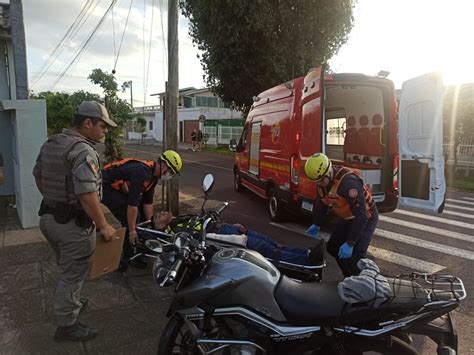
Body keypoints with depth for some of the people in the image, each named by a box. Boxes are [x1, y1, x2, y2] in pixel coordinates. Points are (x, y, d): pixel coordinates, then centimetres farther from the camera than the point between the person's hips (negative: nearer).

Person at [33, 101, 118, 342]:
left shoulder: (50, 144, 7)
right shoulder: (83, 150, -22)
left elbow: (38, 176, 18)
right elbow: (87, 194, -28)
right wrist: (104, 226, -21)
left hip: (49, 217, 9)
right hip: (73, 223, -9)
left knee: (67, 268, 27)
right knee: (73, 274, 7)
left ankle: (70, 301, 47)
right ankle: (66, 326, 21)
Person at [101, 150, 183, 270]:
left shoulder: (152, 174, 1)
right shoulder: (142, 172, -30)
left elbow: (148, 202, 7)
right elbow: (132, 204, -31)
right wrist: (132, 231, -26)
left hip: (119, 188, 10)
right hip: (106, 187, -10)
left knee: (140, 214, 8)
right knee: (128, 218, -15)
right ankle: (129, 257, -2)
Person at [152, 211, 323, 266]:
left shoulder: (182, 218, 29)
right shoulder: (170, 231, 2)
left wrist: (233, 224, 16)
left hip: (223, 227, 8)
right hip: (218, 236, -8)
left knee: (267, 241, -7)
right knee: (263, 248, -19)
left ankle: (307, 253, -11)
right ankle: (306, 260, -22)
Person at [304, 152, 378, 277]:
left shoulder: (348, 182, -37)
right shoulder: (323, 180, -11)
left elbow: (361, 216, -36)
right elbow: (320, 203, 8)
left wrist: (350, 243, -35)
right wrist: (316, 224, 4)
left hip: (366, 217, -8)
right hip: (348, 217, 8)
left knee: (354, 257, -18)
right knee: (332, 248, 11)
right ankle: (349, 278, 30)